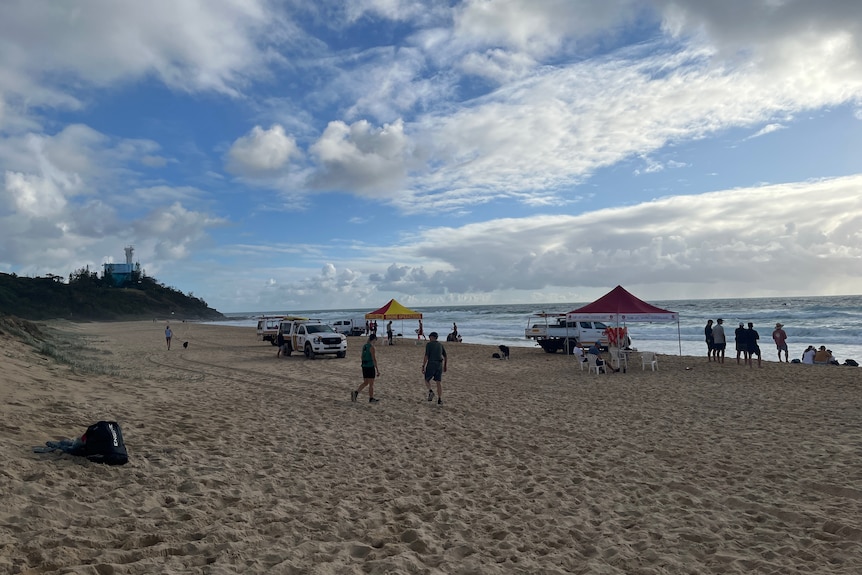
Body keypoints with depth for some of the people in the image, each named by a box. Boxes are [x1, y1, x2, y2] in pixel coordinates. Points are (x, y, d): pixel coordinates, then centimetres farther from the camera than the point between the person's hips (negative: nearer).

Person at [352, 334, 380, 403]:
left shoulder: (364, 346, 10)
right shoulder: (372, 347, -15)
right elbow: (374, 359, -17)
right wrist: (377, 370, -13)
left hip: (364, 366, 8)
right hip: (370, 367, -8)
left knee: (365, 383, 15)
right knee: (371, 384, 5)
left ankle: (355, 392, -2)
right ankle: (371, 398, 14)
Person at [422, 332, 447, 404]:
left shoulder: (428, 344, -6)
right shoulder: (441, 345, 11)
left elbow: (426, 356, -13)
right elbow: (445, 357, 12)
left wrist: (423, 367, -10)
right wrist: (445, 367, 23)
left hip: (431, 365, -4)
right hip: (439, 365, 4)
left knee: (427, 380, 15)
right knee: (439, 382, 6)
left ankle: (430, 391, -11)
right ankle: (440, 400, -2)